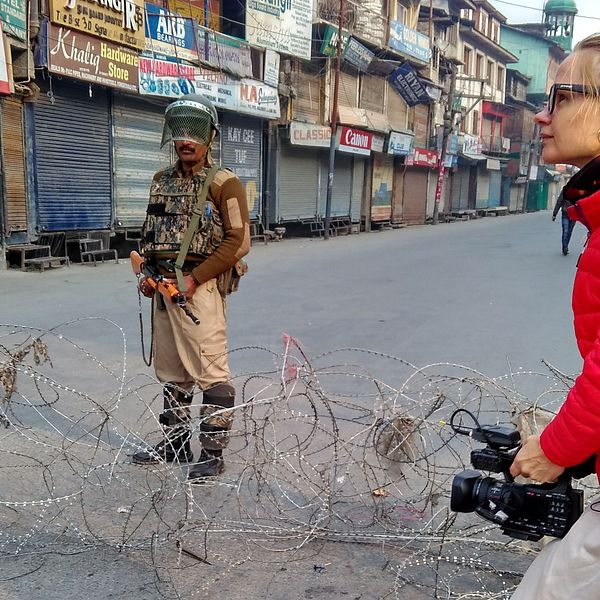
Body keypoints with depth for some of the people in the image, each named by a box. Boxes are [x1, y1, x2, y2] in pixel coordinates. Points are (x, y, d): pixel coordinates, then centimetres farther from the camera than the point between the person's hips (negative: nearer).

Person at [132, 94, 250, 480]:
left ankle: (214, 452, 7)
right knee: (171, 372, 15)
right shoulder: (162, 181, 15)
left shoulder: (224, 184, -6)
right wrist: (147, 272, 7)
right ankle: (176, 441, 29)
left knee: (211, 373, -4)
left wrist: (194, 278, -16)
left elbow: (238, 242, -12)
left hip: (201, 289, -7)